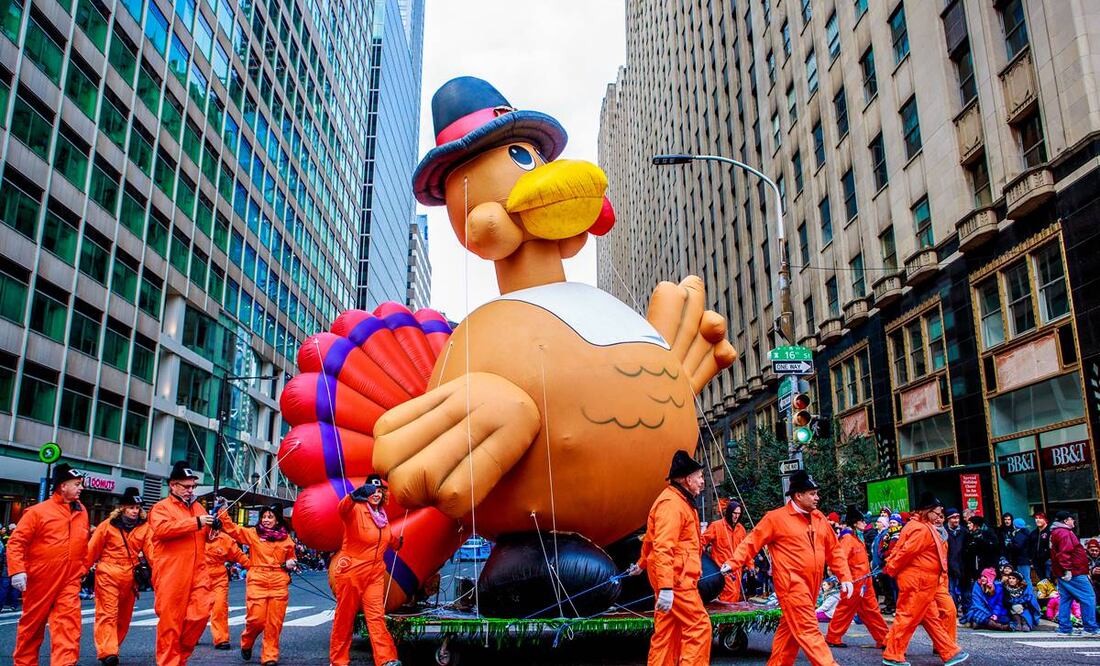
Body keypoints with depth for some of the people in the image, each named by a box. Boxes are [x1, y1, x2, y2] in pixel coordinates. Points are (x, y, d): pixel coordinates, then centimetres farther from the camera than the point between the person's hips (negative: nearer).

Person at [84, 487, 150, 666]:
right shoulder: (107, 525, -2)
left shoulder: (144, 527, 1)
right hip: (108, 575, -3)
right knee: (108, 614, -10)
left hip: (130, 577, 3)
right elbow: (92, 549, 4)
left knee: (124, 616, 11)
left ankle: (110, 649, 28)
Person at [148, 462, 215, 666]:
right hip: (171, 574, -5)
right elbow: (162, 529, -19)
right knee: (170, 619, 0)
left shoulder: (197, 506, 19)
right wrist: (196, 522, -22)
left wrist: (212, 529, 5)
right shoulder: (161, 507, 1)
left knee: (201, 612, -4)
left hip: (197, 573, 5)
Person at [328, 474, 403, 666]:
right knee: (345, 617, 5)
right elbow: (342, 509, -38)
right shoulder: (356, 510, -12)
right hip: (351, 570, -5)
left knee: (377, 616, -2)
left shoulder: (382, 514, 10)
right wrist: (355, 496, -57)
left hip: (375, 572, 5)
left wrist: (397, 543, 47)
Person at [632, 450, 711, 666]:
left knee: (667, 631, 11)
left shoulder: (678, 501, 19)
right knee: (699, 626, -8)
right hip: (677, 579, -10)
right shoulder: (671, 503, -16)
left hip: (676, 579, 10)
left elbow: (651, 538, 30)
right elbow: (663, 548, -26)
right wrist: (666, 587, -31)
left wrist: (642, 564, 42)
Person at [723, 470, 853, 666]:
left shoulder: (819, 518, 11)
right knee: (808, 630, -8)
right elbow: (752, 542, -6)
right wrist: (733, 563, -16)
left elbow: (833, 550, 16)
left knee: (790, 628, 14)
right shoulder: (776, 518, -8)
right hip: (792, 583, -7)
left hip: (811, 585, 7)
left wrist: (845, 577, 9)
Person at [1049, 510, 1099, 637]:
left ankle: (1064, 628, 9)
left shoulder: (1055, 533, 20)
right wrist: (1067, 569, -25)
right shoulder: (1065, 533, -13)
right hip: (1073, 574, -10)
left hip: (1063, 574, 10)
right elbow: (1064, 553, -23)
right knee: (1089, 598, -5)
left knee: (1065, 599, 9)